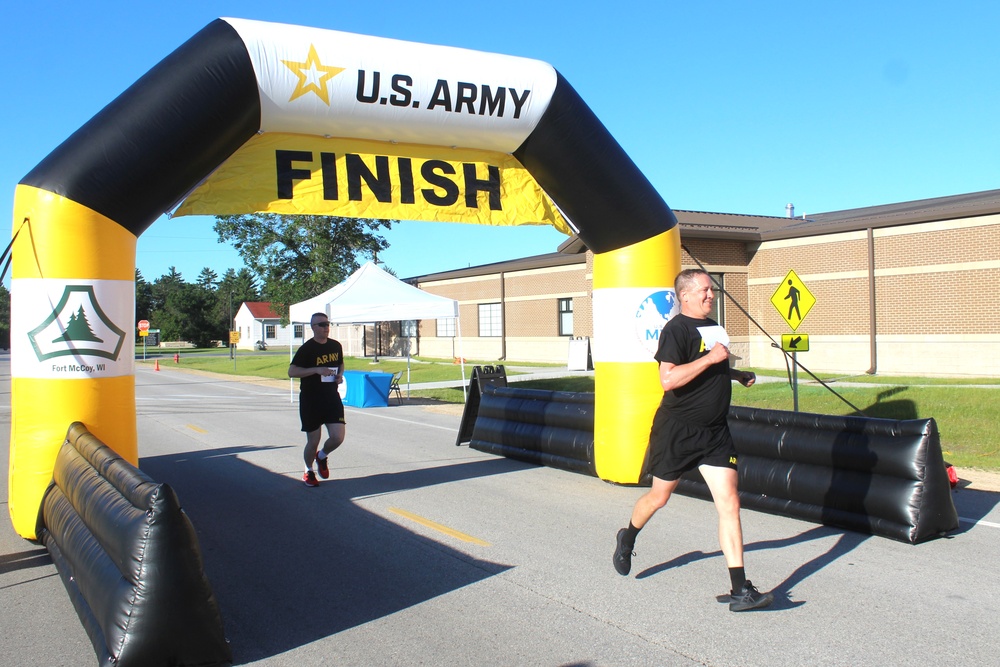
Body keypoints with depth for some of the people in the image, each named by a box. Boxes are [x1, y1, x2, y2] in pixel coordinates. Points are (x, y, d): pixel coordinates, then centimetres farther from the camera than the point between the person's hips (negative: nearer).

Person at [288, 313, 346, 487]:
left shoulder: (336, 346, 6)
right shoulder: (306, 349, -10)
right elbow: (291, 371, -15)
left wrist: (340, 374, 2)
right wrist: (316, 370, -24)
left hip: (332, 398, 4)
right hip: (310, 401, -4)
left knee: (338, 437, -7)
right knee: (313, 441, 4)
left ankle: (322, 456, 26)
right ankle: (308, 471, 31)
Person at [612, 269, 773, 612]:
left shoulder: (713, 326, 12)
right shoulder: (676, 329, -15)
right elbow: (668, 379, -28)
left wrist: (737, 374, 14)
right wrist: (711, 358, -25)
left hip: (715, 432, 6)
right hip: (677, 430, -6)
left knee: (729, 503, -4)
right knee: (659, 496, 12)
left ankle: (740, 591, -2)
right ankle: (627, 539, 43)